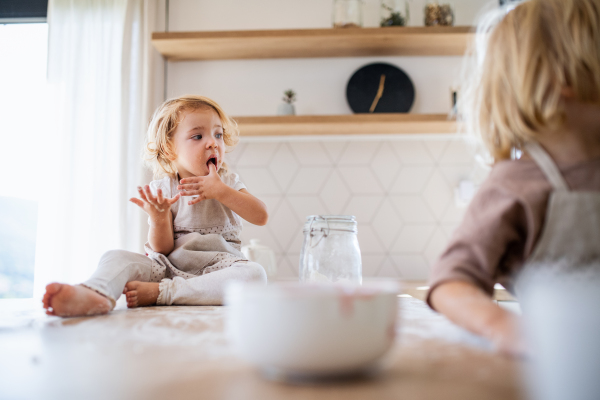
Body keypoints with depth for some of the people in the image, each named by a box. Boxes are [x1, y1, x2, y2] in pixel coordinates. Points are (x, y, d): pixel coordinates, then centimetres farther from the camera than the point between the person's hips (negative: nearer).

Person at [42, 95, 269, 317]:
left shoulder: (227, 181, 7)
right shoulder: (162, 190, 2)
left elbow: (260, 216, -7)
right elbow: (162, 249, -4)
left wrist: (221, 191, -16)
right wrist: (159, 219, -26)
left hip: (219, 267, 0)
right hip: (170, 266, 1)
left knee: (254, 274, -33)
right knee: (116, 257, -21)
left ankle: (158, 292, -37)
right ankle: (95, 295, -58)